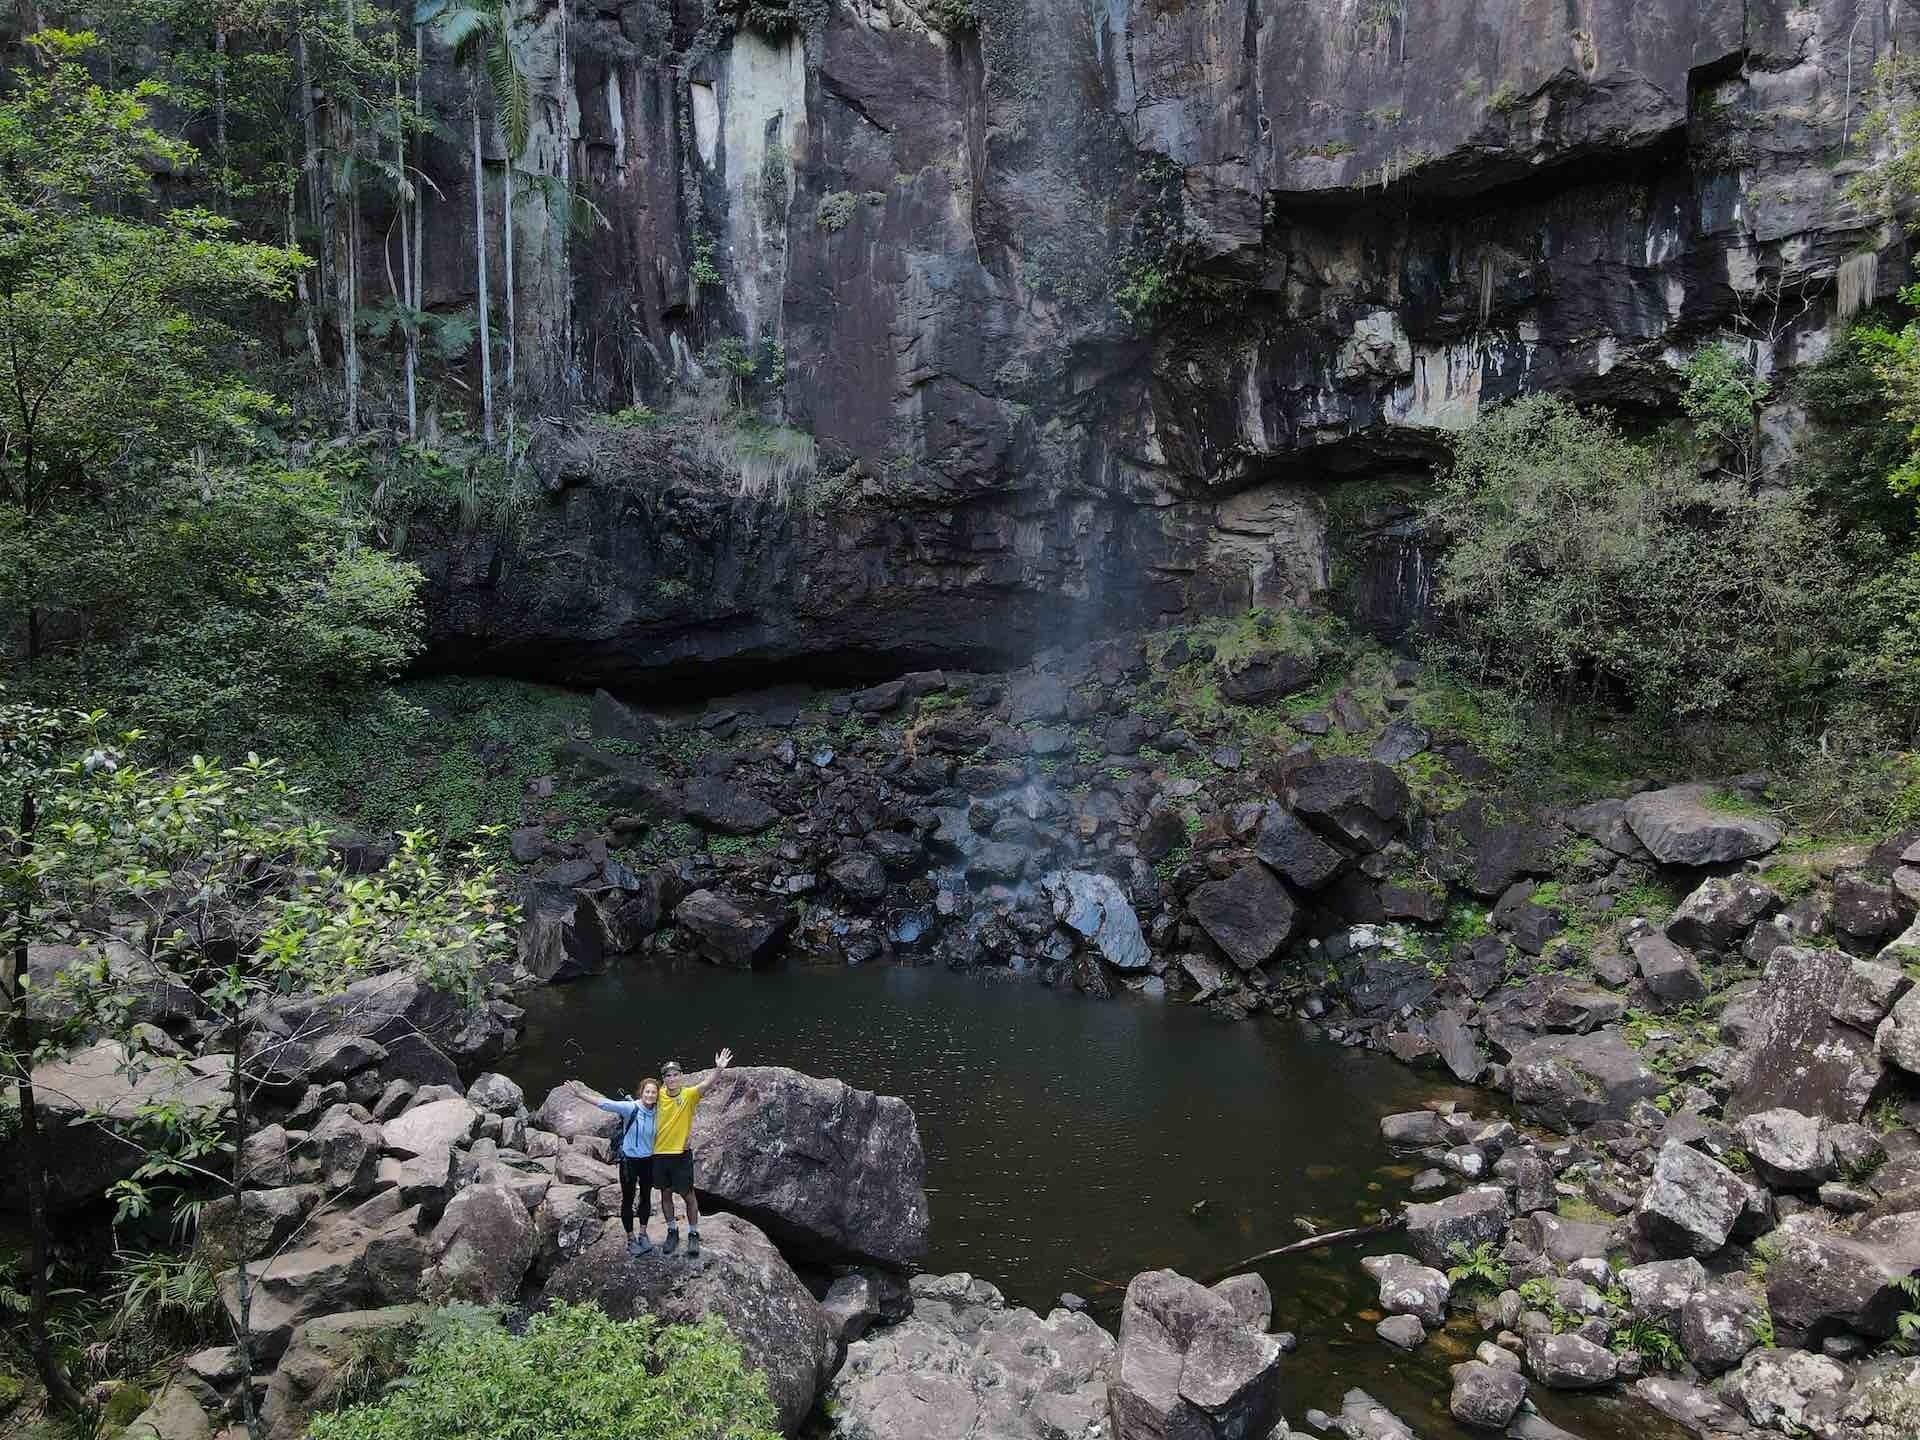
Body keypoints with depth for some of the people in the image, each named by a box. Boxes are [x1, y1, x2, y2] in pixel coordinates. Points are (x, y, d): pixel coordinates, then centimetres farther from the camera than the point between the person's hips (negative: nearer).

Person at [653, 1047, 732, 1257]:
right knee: (665, 1193, 15)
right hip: (660, 1153, 4)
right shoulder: (660, 1095, -2)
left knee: (688, 1195, 4)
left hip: (681, 1153, -3)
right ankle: (672, 1232, 31)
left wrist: (718, 1070, -48)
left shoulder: (689, 1094, -12)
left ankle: (693, 1235, 18)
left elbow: (705, 1086, -30)